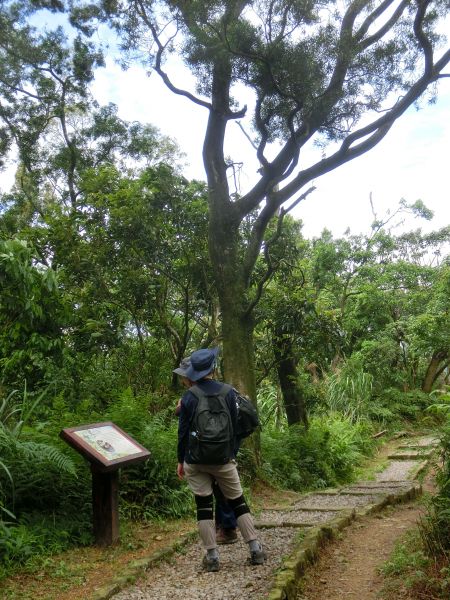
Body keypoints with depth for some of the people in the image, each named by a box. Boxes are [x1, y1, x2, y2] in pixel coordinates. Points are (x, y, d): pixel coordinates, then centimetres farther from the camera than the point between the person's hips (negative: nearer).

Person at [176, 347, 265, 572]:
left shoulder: (188, 397, -6)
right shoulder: (228, 392, -3)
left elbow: (183, 431, -2)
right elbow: (235, 426, 5)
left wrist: (180, 460, 8)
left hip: (195, 460, -1)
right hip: (223, 459, 1)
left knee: (203, 506, 6)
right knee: (238, 502, 11)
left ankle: (212, 556, 7)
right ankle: (256, 549, 11)